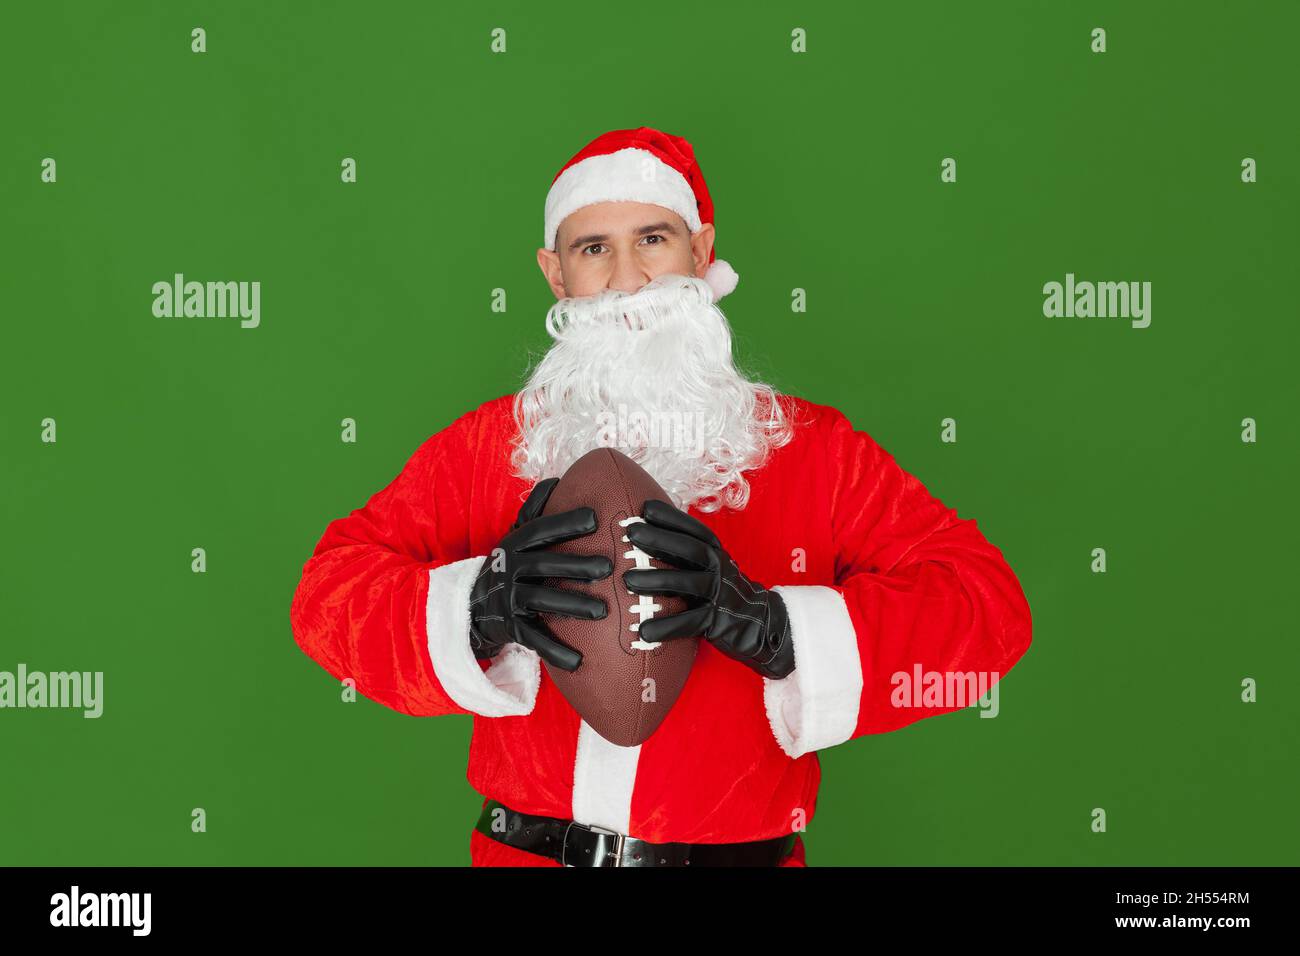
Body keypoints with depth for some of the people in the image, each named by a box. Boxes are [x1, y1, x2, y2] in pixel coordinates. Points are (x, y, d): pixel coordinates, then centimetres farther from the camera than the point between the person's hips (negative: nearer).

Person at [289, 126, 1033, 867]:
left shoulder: (814, 448, 0)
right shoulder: (488, 443, 4)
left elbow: (991, 604, -9)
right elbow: (329, 589, -2)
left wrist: (773, 625, -23)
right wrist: (477, 607, -22)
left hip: (741, 848, -1)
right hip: (525, 848, 2)